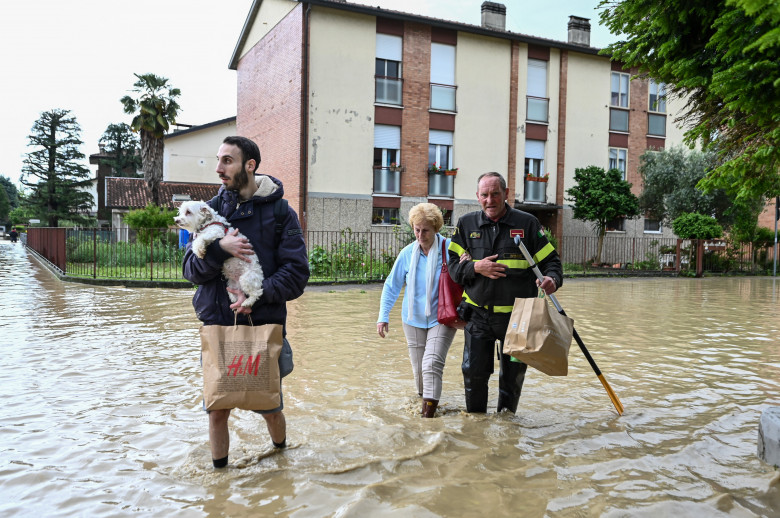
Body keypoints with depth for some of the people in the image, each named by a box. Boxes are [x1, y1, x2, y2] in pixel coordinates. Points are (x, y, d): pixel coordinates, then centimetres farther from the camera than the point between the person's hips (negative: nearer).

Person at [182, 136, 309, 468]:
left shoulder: (280, 213, -3)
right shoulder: (211, 209, 6)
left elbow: (297, 274, -8)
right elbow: (191, 269, 0)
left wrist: (257, 295, -21)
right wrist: (219, 249, -19)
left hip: (263, 326, -2)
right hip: (217, 325, 2)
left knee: (270, 409, 12)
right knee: (217, 411, 10)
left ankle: (281, 455, 42)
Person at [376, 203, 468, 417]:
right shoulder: (407, 253, -3)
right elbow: (391, 286, 5)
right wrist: (383, 316, 1)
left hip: (441, 319, -3)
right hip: (413, 320, 3)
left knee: (432, 364, -17)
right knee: (418, 368, 12)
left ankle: (429, 413, -13)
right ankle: (424, 399, 34)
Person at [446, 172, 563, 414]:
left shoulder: (527, 223, -1)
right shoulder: (466, 224, 5)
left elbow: (550, 260, 1)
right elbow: (452, 264, 4)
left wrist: (552, 279, -21)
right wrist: (476, 267, -15)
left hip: (517, 315, -1)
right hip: (478, 314, 1)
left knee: (513, 375, 11)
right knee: (473, 372, 2)